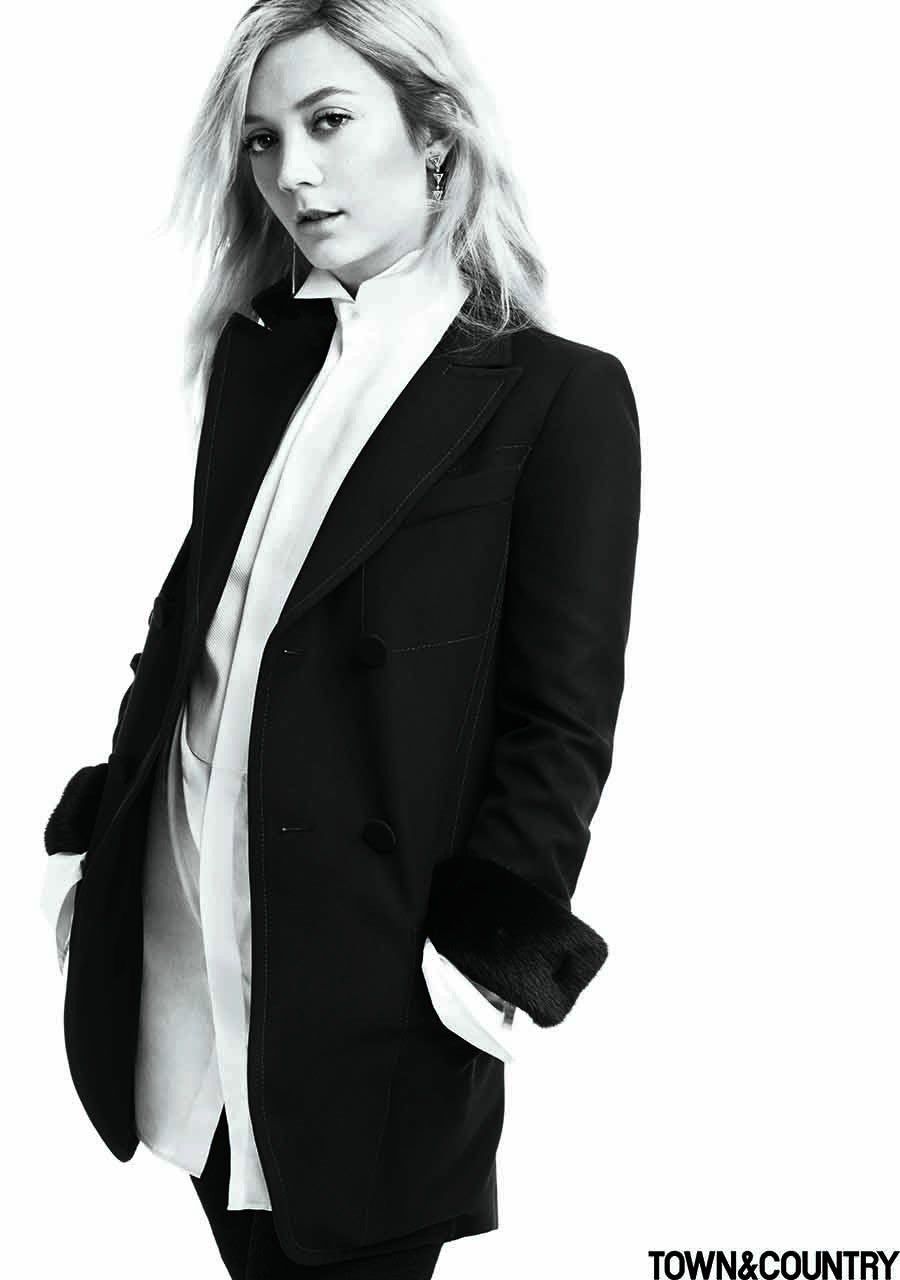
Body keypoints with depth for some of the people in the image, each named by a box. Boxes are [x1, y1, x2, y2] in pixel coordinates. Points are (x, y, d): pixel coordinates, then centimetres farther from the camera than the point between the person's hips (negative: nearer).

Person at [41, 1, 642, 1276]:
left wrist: (480, 958, -12)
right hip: (180, 942, 5)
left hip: (369, 981, -5)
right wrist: (103, 826, 8)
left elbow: (561, 727, -9)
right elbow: (193, 607, 13)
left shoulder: (560, 395, -8)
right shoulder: (253, 353, 9)